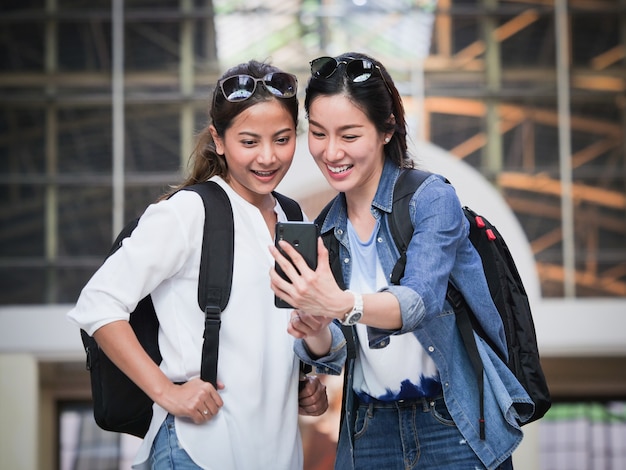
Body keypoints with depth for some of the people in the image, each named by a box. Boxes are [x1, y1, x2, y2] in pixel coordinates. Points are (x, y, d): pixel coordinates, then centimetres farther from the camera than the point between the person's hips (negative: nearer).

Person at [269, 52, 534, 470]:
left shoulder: (431, 199, -11)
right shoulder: (325, 230, 4)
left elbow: (420, 300, -27)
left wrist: (345, 306, -46)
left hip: (455, 431, -5)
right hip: (369, 433, 5)